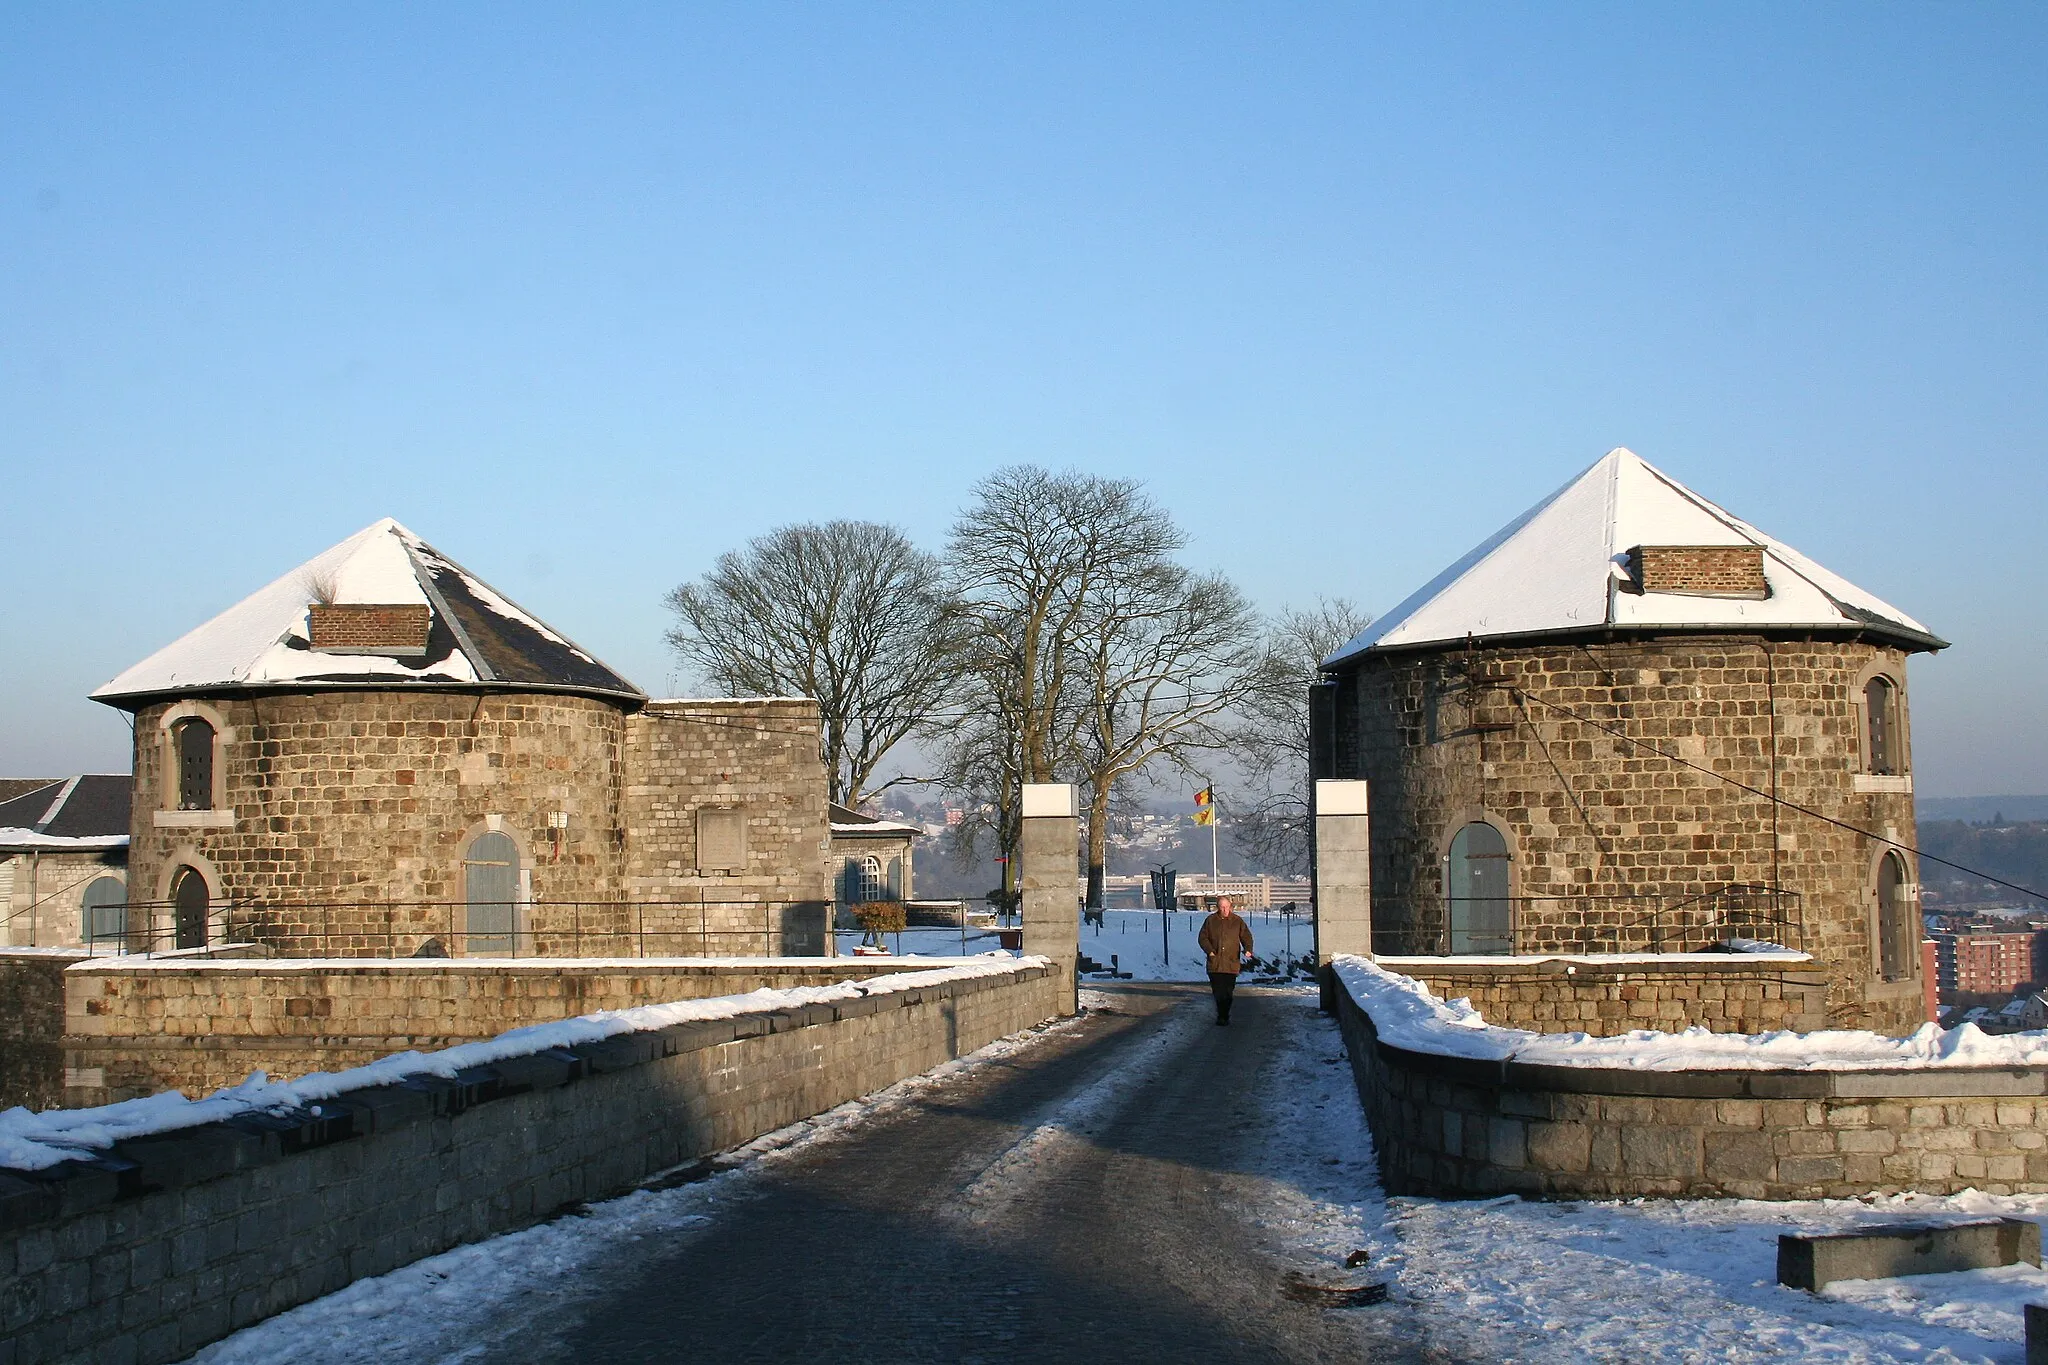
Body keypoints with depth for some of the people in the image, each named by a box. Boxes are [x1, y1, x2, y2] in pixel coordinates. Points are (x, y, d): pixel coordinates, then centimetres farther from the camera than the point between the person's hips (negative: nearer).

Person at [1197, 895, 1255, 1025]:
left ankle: (1224, 1016, 9)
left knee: (1228, 992, -2)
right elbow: (1202, 938, 8)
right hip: (1215, 963, 1)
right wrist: (1210, 950, -8)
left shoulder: (1237, 921, 5)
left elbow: (1246, 936, 7)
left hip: (1231, 962, -1)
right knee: (1217, 992, -1)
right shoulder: (1210, 921, 6)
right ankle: (1222, 1015, 9)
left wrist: (1247, 949, -12)